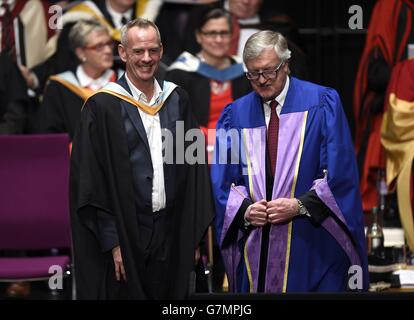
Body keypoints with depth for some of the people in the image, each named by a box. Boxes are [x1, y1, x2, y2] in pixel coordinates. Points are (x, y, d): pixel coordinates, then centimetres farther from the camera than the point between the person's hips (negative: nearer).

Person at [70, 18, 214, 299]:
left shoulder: (177, 100, 8)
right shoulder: (103, 107, -6)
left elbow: (194, 166, 11)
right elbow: (90, 181, -8)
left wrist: (195, 230, 4)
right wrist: (111, 242, -13)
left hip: (173, 236, 4)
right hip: (125, 236, -4)